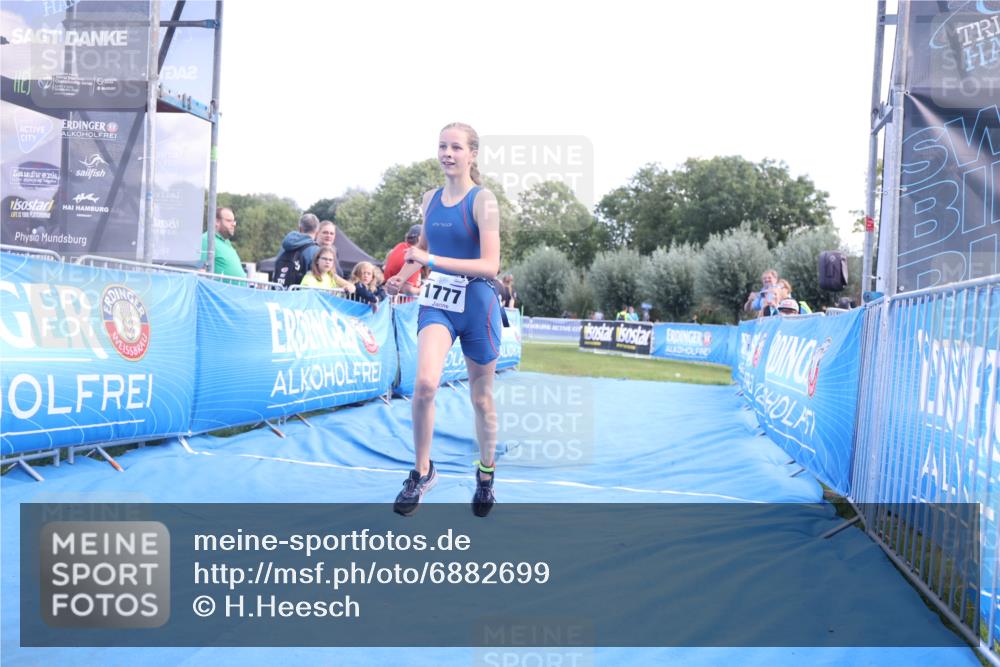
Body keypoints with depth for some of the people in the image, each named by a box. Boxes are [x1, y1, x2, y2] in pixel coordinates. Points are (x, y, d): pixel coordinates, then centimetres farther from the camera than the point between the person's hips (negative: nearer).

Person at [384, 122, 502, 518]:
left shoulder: (483, 200, -10)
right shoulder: (430, 198, 6)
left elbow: (490, 265, -18)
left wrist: (433, 260, -24)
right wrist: (402, 277, 6)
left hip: (477, 305, -3)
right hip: (437, 301, 3)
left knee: (481, 398, 10)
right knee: (424, 383, -21)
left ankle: (486, 473, 33)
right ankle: (422, 472, -2)